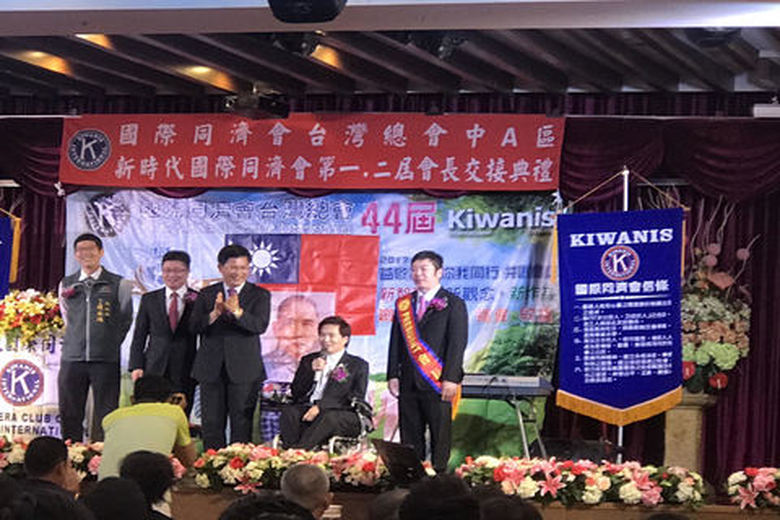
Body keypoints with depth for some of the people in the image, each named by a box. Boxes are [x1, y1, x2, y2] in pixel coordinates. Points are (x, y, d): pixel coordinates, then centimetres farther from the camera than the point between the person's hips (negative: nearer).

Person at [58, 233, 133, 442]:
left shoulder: (119, 284, 2)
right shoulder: (66, 284, 11)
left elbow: (126, 319, 12)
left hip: (105, 360, -3)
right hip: (72, 358, 3)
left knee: (105, 416, -3)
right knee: (69, 414, 2)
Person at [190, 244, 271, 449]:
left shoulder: (260, 295, 3)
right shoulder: (207, 294, 9)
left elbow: (260, 326, -12)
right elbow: (194, 327, -2)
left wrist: (237, 311, -28)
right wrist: (214, 314, -21)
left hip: (243, 369, -2)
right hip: (211, 369, 2)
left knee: (242, 424, -2)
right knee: (211, 424, 4)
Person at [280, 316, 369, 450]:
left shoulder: (358, 365, 12)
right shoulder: (309, 360, 25)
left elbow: (356, 399, -1)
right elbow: (296, 392, 15)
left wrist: (321, 406, -14)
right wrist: (311, 371, -3)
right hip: (307, 407, 3)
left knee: (329, 417, -38)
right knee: (288, 412, -29)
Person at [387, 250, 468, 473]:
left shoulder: (453, 304, 0)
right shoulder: (403, 304, 15)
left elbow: (457, 343, -5)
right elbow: (396, 342, 15)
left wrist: (450, 379, -13)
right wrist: (393, 375, 6)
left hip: (437, 382, -4)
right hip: (408, 381, 4)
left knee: (440, 435, -1)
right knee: (410, 435, 6)